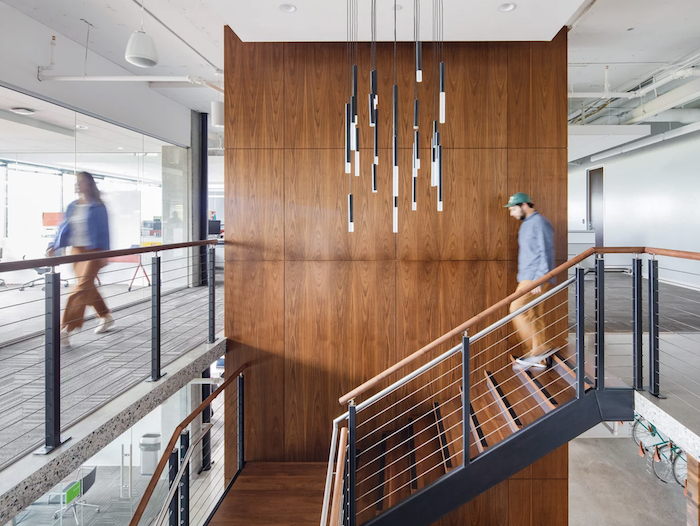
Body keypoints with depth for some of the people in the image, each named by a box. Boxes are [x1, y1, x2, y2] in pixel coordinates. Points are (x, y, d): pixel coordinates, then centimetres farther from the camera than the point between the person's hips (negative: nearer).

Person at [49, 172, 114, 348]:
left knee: (82, 288, -12)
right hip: (77, 251, 7)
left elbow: (104, 231, -8)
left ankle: (66, 329, -13)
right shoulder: (72, 206, 11)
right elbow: (64, 227, 15)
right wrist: (55, 246, 7)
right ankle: (106, 317, 31)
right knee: (88, 288, 14)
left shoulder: (97, 207, -7)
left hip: (93, 252, -7)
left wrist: (104, 253, -11)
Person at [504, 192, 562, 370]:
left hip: (536, 278, -9)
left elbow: (546, 253, -17)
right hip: (527, 278, 9)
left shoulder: (539, 223, -10)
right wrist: (521, 278, 21)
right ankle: (539, 358, 12)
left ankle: (541, 347, -7)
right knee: (534, 316, 8)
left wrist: (539, 280, -22)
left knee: (517, 309, -14)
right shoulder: (526, 224, 20)